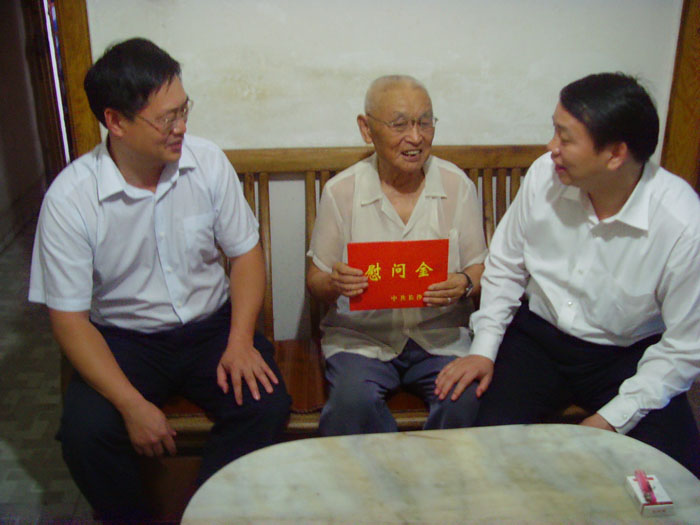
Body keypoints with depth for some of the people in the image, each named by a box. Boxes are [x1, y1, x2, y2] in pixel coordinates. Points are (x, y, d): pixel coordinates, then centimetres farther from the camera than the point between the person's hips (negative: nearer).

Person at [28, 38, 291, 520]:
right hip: (124, 338, -1)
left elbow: (246, 252, 1)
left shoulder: (208, 162, -7)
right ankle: (132, 517, 5)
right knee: (85, 433, -26)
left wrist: (240, 341, -14)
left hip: (212, 324, 2)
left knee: (266, 405, -22)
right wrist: (132, 404, -21)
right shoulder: (70, 197, -14)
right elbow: (69, 316, -12)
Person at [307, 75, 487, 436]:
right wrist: (334, 284, -19)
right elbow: (315, 279, 4)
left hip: (440, 335, 1)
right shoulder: (341, 190, 0)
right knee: (353, 402, -29)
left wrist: (464, 284, -15)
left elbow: (480, 267, 8)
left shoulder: (457, 185, 3)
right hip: (361, 335, -1)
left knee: (468, 399, -26)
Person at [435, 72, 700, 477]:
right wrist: (484, 349, -4)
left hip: (629, 354, -1)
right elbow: (505, 265, 3)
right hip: (539, 338, 2)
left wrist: (612, 419, -16)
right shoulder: (545, 175, -12)